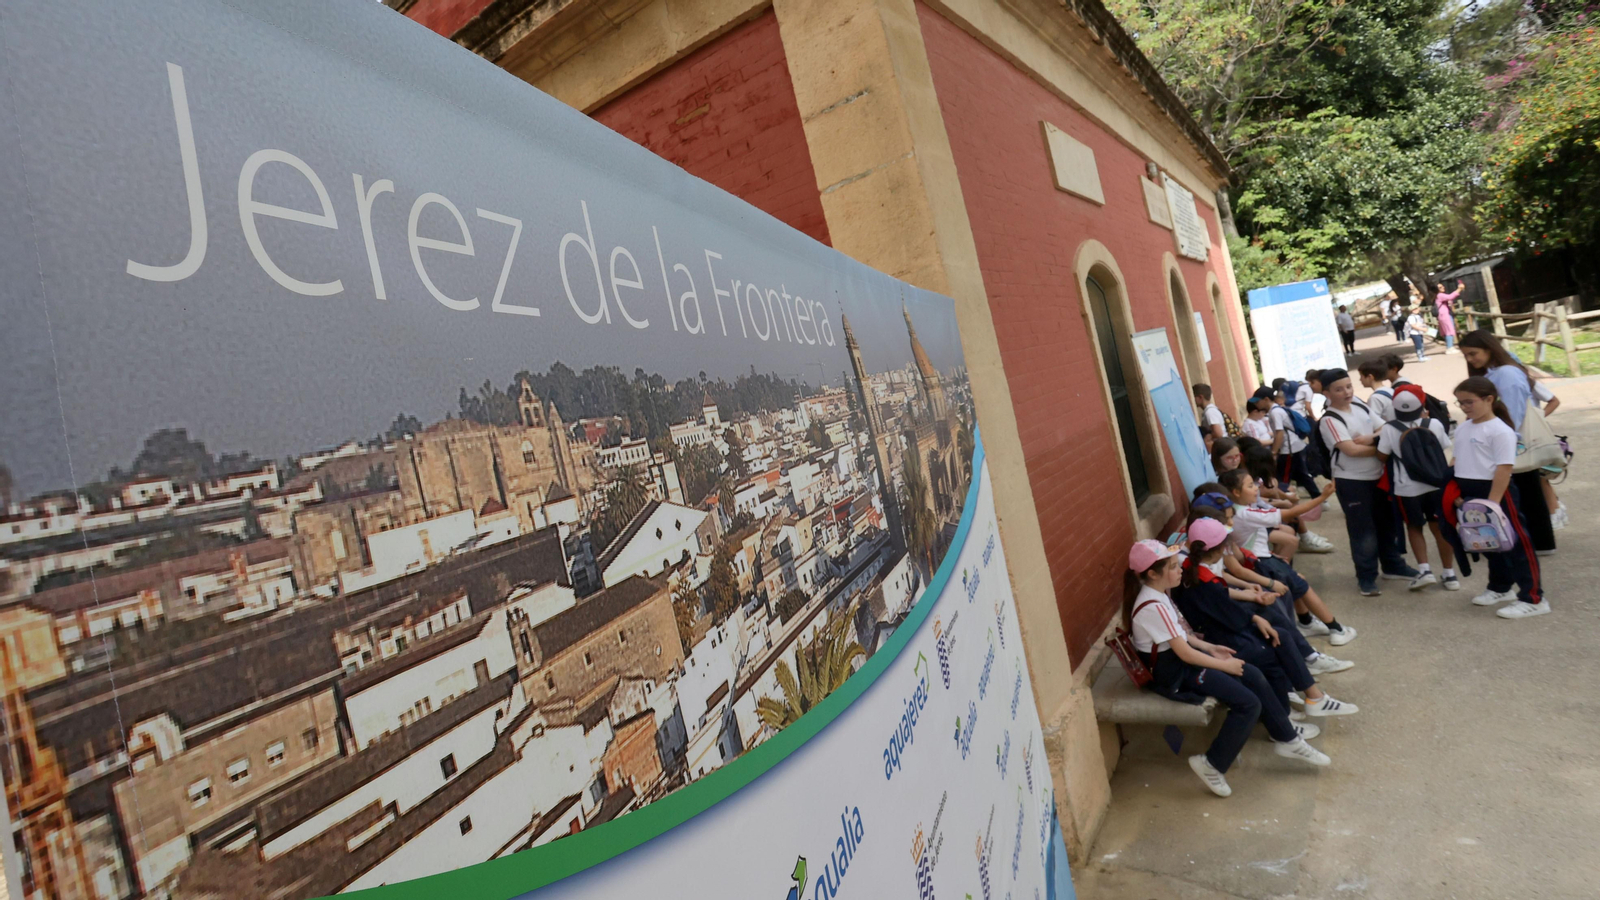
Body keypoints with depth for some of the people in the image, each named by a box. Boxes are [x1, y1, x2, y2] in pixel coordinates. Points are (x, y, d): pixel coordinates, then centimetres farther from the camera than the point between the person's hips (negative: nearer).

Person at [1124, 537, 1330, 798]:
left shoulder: (1158, 594, 2)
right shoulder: (1153, 607, -29)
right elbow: (1184, 653, -24)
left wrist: (1210, 648, 6)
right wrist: (1224, 665, -11)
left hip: (1181, 656, 10)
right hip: (1173, 671, -10)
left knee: (1255, 676, 7)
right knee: (1249, 704, -12)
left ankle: (1288, 739, 25)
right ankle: (1212, 765, 1)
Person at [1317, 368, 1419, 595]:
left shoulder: (1360, 407, 5)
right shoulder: (1329, 420, -16)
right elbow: (1351, 450, -24)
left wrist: (1371, 438, -16)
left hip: (1378, 476, 7)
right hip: (1351, 482, -7)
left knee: (1387, 522, 19)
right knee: (1362, 529, 0)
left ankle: (1392, 565, 35)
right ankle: (1366, 577, 11)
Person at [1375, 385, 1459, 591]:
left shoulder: (1389, 429, -15)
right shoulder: (1434, 424, -8)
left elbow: (1382, 457, -7)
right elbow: (1445, 449, 6)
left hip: (1407, 488, -2)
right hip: (1435, 484, 2)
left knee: (1414, 527, 14)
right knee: (1439, 526, 12)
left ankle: (1424, 570, 3)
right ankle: (1449, 574, 19)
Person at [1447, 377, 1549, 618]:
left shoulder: (1500, 430, -15)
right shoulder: (1462, 429, 9)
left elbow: (1504, 468, -19)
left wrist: (1492, 503, -23)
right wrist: (1456, 494, 9)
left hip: (1497, 493, -8)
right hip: (1471, 495, 8)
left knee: (1515, 543, -1)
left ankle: (1533, 598, 7)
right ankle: (1500, 588, 34)